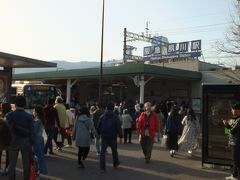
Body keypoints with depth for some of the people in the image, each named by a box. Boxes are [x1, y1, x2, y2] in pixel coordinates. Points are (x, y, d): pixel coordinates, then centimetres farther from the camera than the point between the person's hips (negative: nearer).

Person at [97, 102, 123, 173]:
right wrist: (120, 135, 5)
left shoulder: (102, 116, -1)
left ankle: (102, 168, -1)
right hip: (113, 137, -1)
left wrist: (98, 133, 16)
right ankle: (115, 164, 36)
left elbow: (99, 127, 3)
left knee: (102, 152, 5)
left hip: (104, 137, 1)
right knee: (114, 151, 19)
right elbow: (118, 127, -7)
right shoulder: (115, 117, -8)